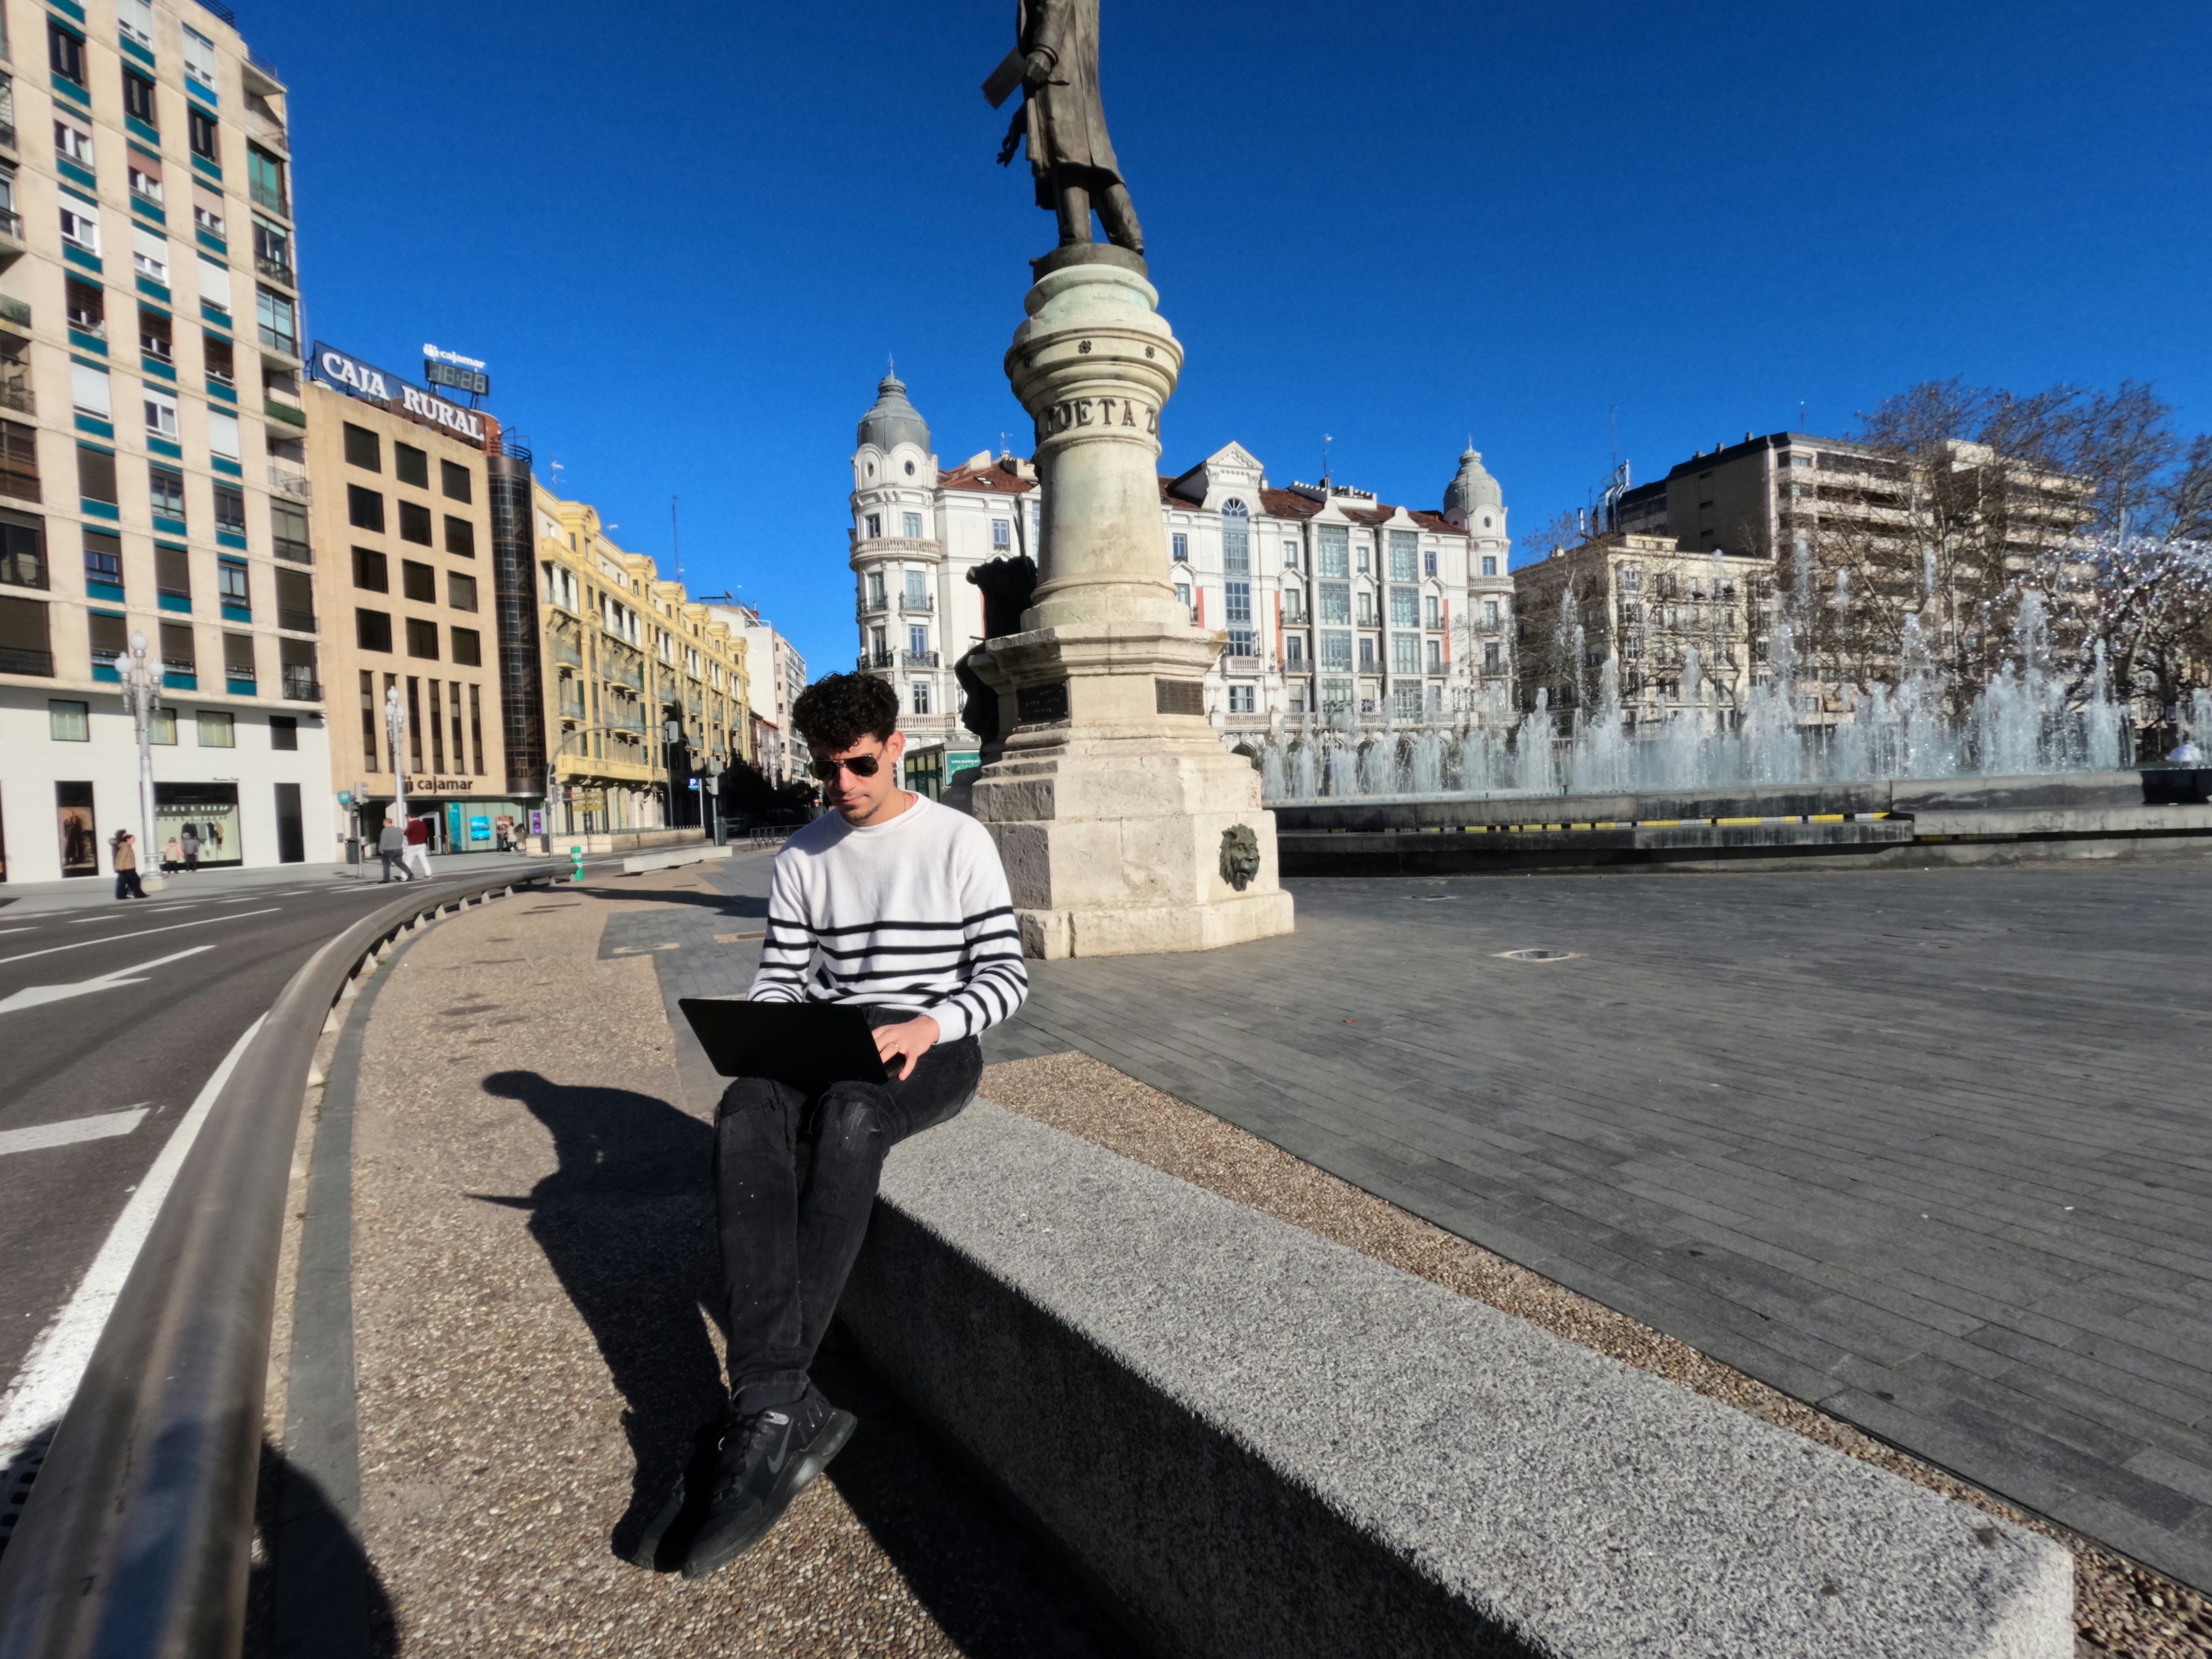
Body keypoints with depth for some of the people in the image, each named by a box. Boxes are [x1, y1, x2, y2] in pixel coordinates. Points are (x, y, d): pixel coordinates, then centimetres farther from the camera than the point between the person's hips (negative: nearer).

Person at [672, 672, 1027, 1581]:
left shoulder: (958, 840, -1)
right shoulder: (802, 856, 10)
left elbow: (1006, 971, -5)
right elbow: (779, 977, 12)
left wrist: (929, 1027, -22)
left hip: (933, 1048, -3)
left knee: (851, 1115, -36)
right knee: (745, 1114, -29)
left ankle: (760, 1412, -24)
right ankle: (781, 1413, -31)